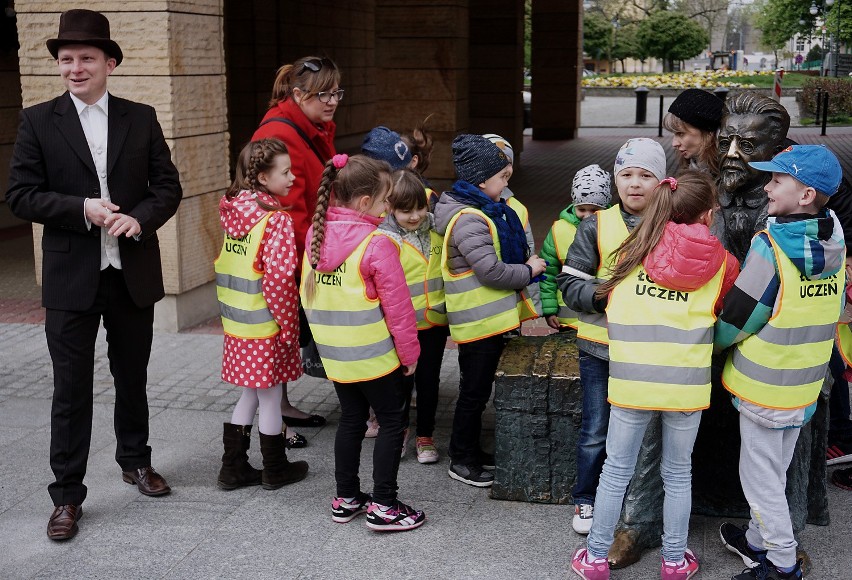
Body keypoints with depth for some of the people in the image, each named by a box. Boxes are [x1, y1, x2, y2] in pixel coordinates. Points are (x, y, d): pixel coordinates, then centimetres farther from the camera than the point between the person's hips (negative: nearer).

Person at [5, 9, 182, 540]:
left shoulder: (141, 118, 4)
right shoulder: (38, 121, -1)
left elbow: (168, 187, 3)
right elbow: (21, 195, -5)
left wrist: (139, 218, -16)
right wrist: (82, 209, -18)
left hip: (134, 273, 2)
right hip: (72, 278, -2)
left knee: (133, 378, 17)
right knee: (72, 390, 3)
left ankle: (136, 461, 38)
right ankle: (67, 496, 14)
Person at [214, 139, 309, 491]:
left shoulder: (232, 213, 5)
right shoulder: (276, 220, -18)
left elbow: (224, 268, 11)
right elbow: (279, 280, -22)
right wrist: (289, 325, -13)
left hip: (237, 325, 7)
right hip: (267, 328, -7)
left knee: (250, 395, 19)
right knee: (270, 399, 8)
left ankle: (233, 469, 25)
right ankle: (276, 471, 23)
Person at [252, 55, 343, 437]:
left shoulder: (317, 130, 9)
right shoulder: (280, 136, -24)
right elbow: (288, 213, -27)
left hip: (303, 258, 9)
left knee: (297, 332, 18)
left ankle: (283, 407, 34)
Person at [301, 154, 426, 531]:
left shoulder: (315, 234, 1)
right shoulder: (377, 243, -19)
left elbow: (308, 293, 11)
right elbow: (397, 305, -15)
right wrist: (409, 351, -5)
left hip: (334, 354, 7)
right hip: (375, 355, -7)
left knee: (351, 419, 19)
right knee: (392, 422, 7)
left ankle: (346, 499, 26)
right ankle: (383, 506, 9)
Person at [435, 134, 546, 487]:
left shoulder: (486, 211, 11)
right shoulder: (468, 220, -22)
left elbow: (504, 253, 23)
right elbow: (491, 271, -26)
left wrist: (525, 264, 6)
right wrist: (528, 271, -12)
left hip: (492, 316, 10)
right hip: (478, 321, -10)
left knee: (478, 390, 19)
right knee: (474, 392, 2)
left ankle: (470, 450, 32)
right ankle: (461, 462, 15)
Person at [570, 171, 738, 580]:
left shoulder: (634, 249, 4)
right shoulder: (721, 262, 1)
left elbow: (610, 303, 13)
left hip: (632, 378, 1)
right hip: (687, 383, 0)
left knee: (616, 470, 13)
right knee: (678, 474, 17)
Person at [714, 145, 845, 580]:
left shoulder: (770, 246, -23)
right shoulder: (835, 245, -2)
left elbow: (736, 319, -17)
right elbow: (833, 311, 10)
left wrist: (715, 343, 2)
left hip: (764, 384, -7)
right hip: (806, 384, 7)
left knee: (760, 474, 8)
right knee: (774, 470, 22)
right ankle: (758, 540, 37)